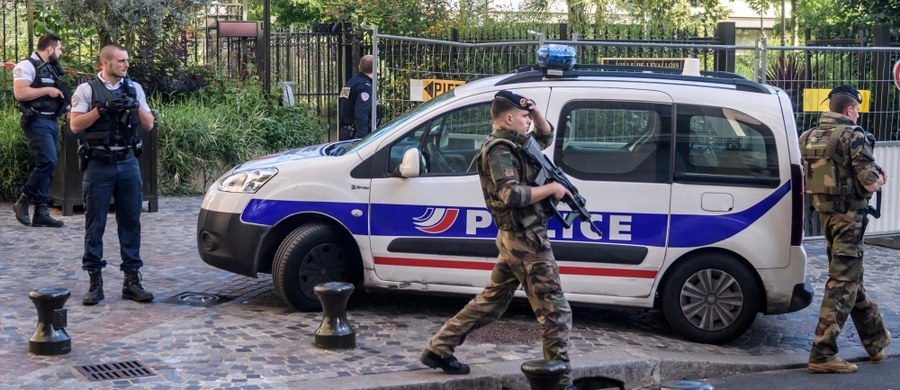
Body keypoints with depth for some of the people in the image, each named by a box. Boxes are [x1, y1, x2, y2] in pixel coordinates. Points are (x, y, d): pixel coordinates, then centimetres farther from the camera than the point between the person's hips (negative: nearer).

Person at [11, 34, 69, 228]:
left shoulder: (52, 68, 17)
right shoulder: (27, 66, -10)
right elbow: (19, 93, -21)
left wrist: (67, 106, 10)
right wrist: (47, 90, -17)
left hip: (52, 121, 9)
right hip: (37, 121, -9)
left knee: (47, 164, 6)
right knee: (48, 161, -18)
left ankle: (41, 212, 8)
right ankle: (23, 201, -3)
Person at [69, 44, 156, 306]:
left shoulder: (134, 88, 11)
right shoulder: (87, 90, 1)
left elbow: (148, 125, 9)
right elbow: (75, 125, -7)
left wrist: (135, 106, -6)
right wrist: (102, 109, -15)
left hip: (128, 164, 3)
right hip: (98, 166, -3)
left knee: (130, 222, 5)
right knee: (95, 225, 1)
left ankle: (132, 280, 11)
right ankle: (95, 282, 7)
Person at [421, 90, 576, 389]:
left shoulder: (512, 144, 12)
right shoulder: (500, 151, -16)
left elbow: (546, 136, 27)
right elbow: (512, 195, -28)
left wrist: (535, 111, 9)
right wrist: (552, 188, -18)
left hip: (513, 239, 10)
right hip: (528, 241, -10)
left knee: (490, 302, 18)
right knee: (555, 313, -2)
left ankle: (439, 349, 23)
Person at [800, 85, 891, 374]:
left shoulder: (809, 137, 8)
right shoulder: (853, 136, -14)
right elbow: (870, 183, -17)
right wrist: (880, 180, 7)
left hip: (825, 212, 8)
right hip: (849, 216, -8)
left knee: (849, 277, 19)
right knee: (842, 284, -4)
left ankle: (876, 339, 35)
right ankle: (822, 354, -6)